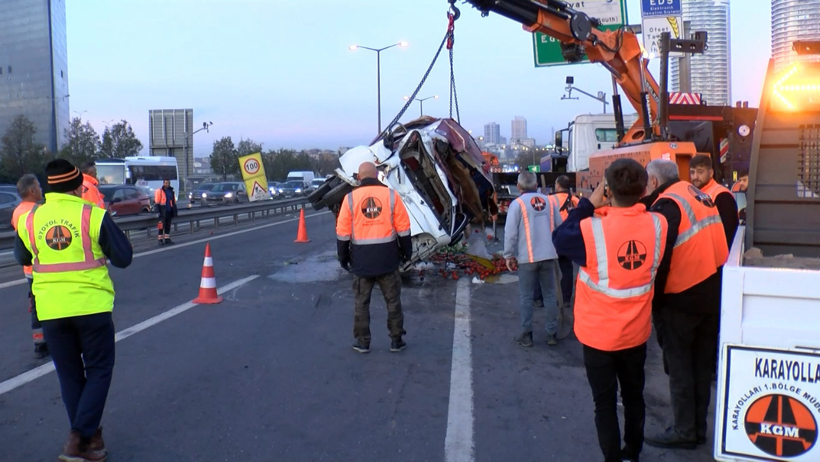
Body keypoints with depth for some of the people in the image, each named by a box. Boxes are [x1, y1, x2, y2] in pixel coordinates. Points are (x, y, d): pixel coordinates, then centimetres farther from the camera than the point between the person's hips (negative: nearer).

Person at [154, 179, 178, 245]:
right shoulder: (159, 191, -4)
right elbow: (157, 202, -8)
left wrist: (175, 211, 15)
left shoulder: (171, 191, 15)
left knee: (168, 225, 10)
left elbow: (174, 202, 19)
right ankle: (160, 239, -2)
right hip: (163, 212, -6)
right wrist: (158, 211, -14)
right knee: (161, 226, -6)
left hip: (169, 211, 6)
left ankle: (167, 239, 16)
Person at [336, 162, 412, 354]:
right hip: (387, 258, 0)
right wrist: (406, 251, 11)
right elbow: (403, 228, -1)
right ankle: (396, 340, 17)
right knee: (393, 300, 12)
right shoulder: (390, 195, -3)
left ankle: (362, 342, 17)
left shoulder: (351, 198, -3)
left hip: (362, 259, 0)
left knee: (361, 302, 12)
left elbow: (343, 232, -1)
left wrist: (343, 257, 10)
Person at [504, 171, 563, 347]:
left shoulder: (517, 204, -7)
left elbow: (510, 232, -10)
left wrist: (509, 255, 0)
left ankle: (526, 335, 8)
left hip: (528, 257, -4)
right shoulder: (549, 202, 6)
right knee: (550, 295, 11)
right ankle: (552, 334, 15)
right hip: (549, 256, 4)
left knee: (526, 297, 5)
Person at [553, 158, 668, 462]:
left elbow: (560, 238, -6)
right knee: (634, 395, 23)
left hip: (599, 333, -4)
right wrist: (633, 200, 0)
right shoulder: (658, 225, -13)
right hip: (637, 331, 4)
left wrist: (589, 204, -7)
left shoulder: (591, 230, -25)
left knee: (605, 403, 11)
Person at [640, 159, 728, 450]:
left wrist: (654, 300, -10)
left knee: (680, 368, 5)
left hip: (682, 297, -8)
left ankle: (684, 431, 13)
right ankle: (698, 427, 27)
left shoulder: (666, 205, -14)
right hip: (713, 293, 8)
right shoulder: (699, 195, 11)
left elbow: (659, 259, -17)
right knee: (702, 365, 16)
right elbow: (713, 245, 16)